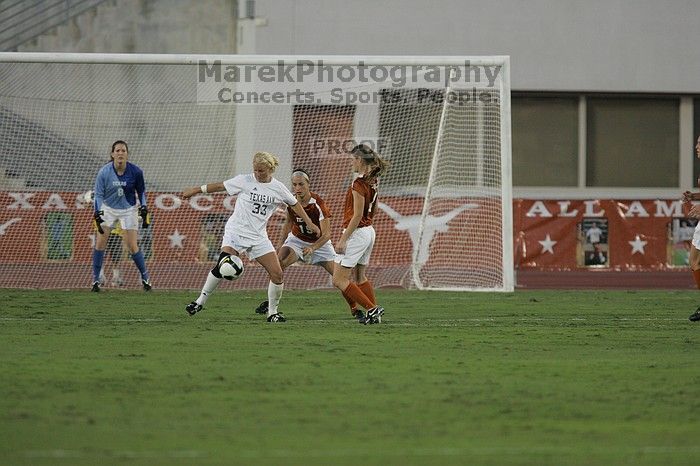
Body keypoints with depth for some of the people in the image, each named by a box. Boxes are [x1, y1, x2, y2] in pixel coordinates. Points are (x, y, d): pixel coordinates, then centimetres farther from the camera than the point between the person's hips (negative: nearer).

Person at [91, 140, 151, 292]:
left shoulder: (135, 172, -14)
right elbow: (98, 194, -11)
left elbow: (141, 191, 3)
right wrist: (98, 214, -20)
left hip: (128, 210, -1)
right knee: (100, 244, -7)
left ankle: (145, 278, 14)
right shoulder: (104, 172, -16)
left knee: (133, 247, -3)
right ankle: (95, 279, 3)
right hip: (108, 209, 1)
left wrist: (144, 209, 0)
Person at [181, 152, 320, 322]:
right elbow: (220, 186, 3)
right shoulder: (244, 181, -5)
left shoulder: (278, 188, 3)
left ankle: (272, 312, 11)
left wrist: (309, 223, 19)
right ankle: (200, 301, -12)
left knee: (277, 274, -6)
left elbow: (294, 204, 18)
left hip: (258, 236, 3)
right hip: (236, 231, -3)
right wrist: (195, 190, 6)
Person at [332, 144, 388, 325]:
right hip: (369, 231, 9)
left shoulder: (359, 183, -19)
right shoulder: (372, 181, 8)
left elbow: (357, 215, -22)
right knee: (360, 278, 22)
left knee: (339, 280, -6)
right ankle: (374, 315, 22)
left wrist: (343, 239, -20)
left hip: (357, 233, -9)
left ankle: (372, 309, -8)